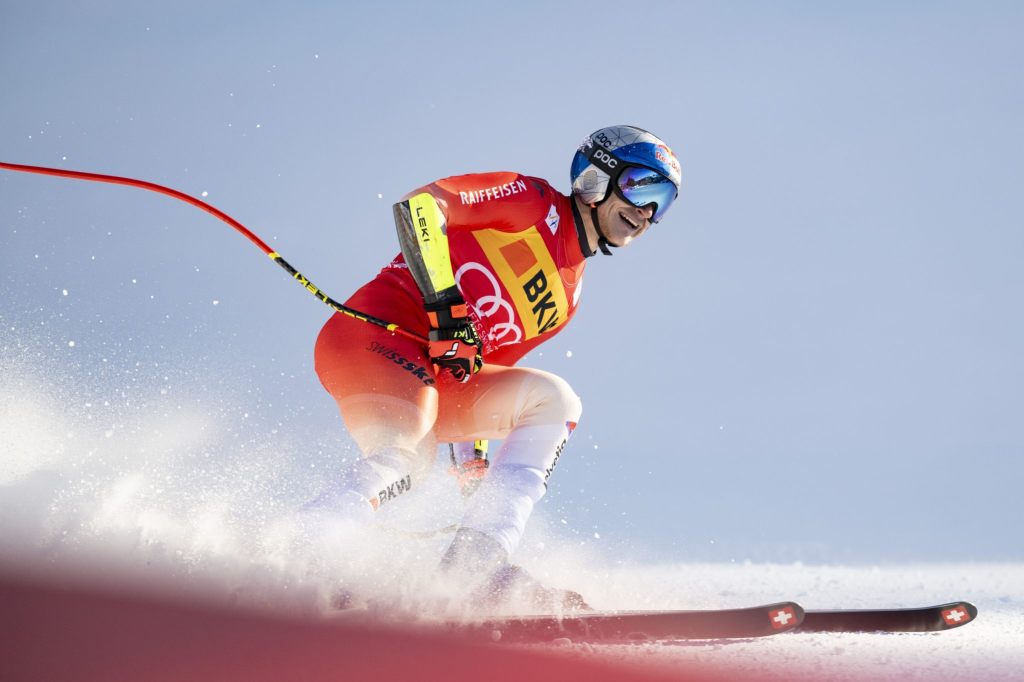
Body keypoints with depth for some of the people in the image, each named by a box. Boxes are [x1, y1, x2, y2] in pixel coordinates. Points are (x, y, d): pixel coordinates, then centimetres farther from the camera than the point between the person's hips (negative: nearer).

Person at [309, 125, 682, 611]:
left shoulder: (567, 293, 24)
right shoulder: (533, 202, 1)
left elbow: (485, 380, 27)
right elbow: (418, 204, -11)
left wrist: (472, 463, 19)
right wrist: (445, 305, -19)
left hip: (433, 376, 8)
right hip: (374, 332, -8)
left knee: (554, 401, -4)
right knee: (403, 461, -33)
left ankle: (477, 559, -15)